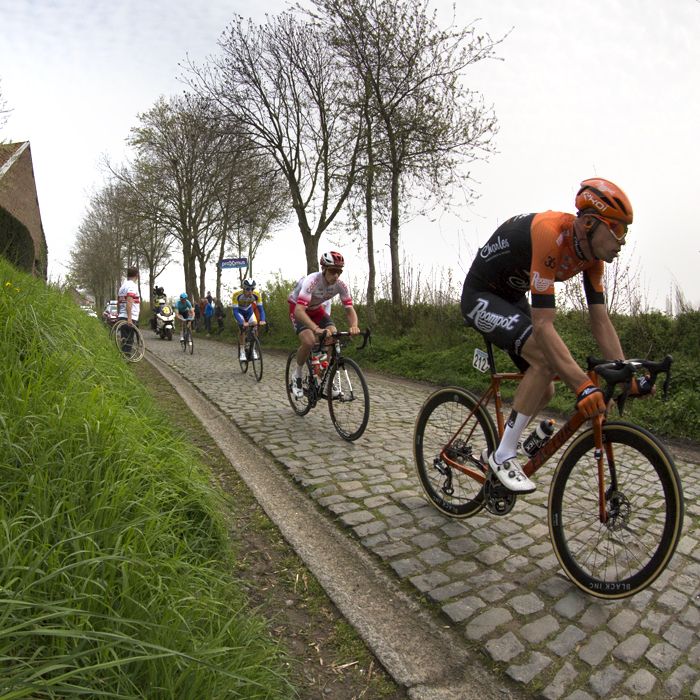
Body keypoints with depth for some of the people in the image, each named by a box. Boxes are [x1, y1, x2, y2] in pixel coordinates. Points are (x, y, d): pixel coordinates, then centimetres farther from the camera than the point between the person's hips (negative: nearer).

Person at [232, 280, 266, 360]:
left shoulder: (256, 295, -30)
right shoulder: (236, 295, -37)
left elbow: (260, 309, -25)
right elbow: (235, 312, -38)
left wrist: (262, 320, -44)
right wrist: (242, 323, -52)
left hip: (249, 310, 3)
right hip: (238, 310, -2)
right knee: (242, 327, -27)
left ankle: (253, 350, 5)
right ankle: (242, 351, -17)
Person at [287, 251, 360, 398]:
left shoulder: (340, 285, -21)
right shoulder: (311, 281, -37)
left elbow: (350, 309, -19)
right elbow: (299, 311, -46)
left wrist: (354, 326, -42)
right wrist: (316, 328, -61)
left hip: (316, 309, 5)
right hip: (297, 308, -5)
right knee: (309, 341, -29)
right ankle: (297, 376, -2)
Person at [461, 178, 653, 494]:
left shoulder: (592, 253, -7)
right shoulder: (550, 234, -33)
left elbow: (600, 320, -5)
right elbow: (543, 326, -39)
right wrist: (583, 385, -41)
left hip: (511, 298, 9)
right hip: (481, 296, -8)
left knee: (544, 391, 2)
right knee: (545, 359, -28)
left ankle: (499, 451, 22)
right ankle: (503, 456, -15)